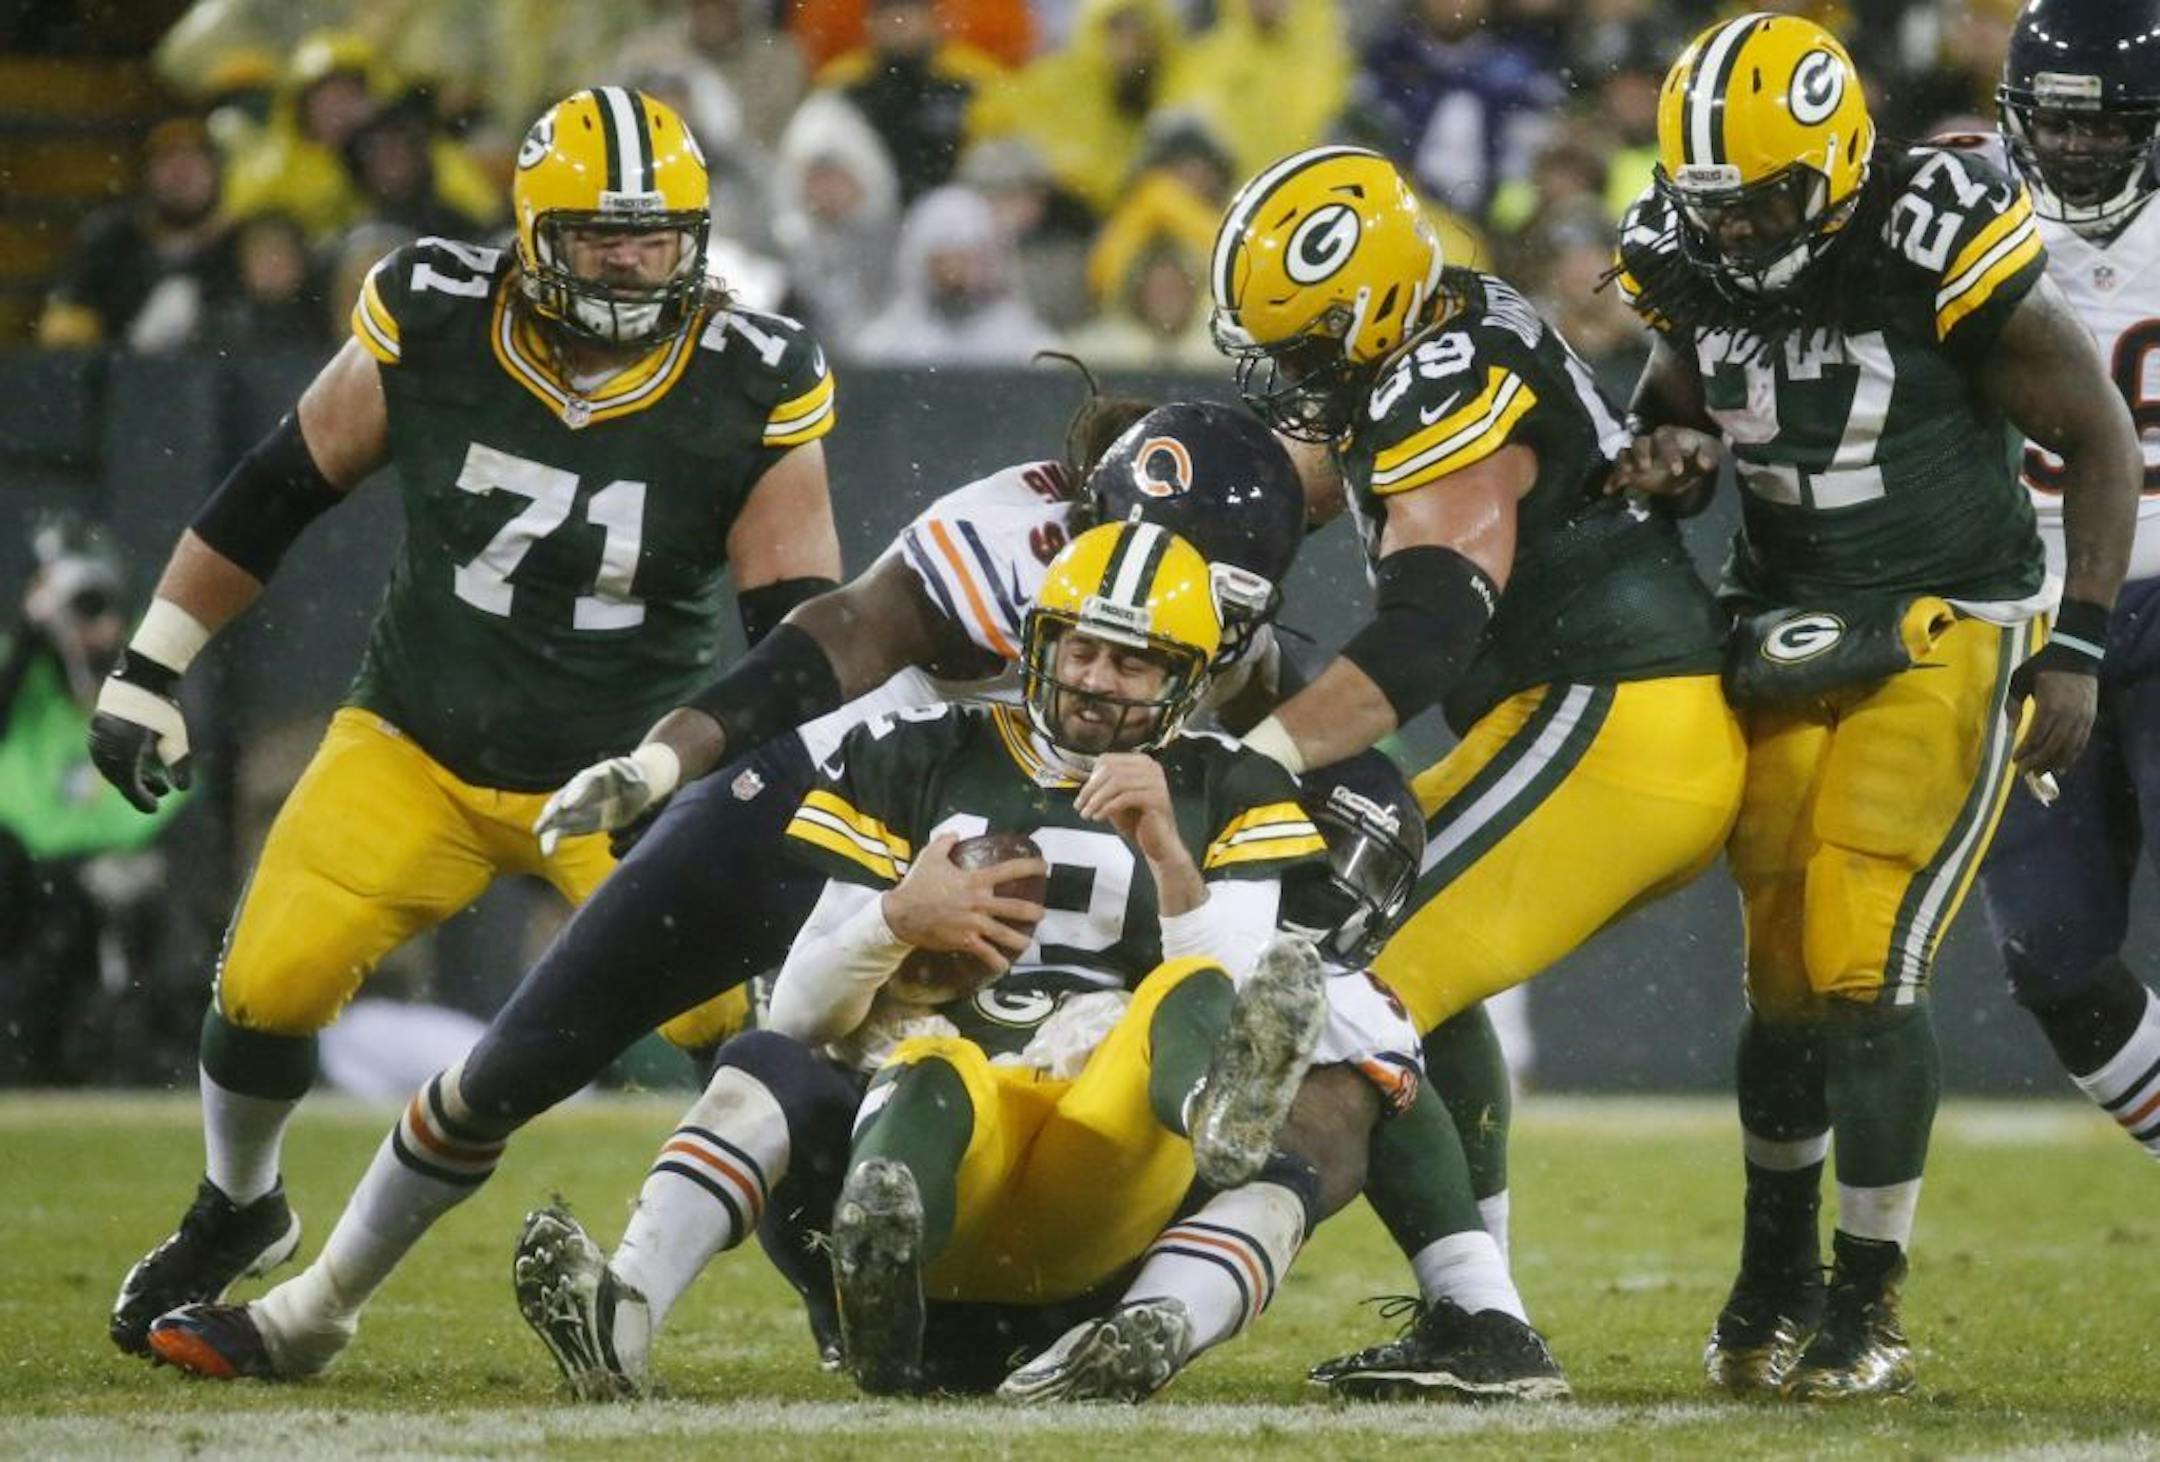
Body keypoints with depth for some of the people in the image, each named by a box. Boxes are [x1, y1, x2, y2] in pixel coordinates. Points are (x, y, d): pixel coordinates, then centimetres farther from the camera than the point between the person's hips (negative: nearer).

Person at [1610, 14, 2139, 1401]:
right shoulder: (1692, 265, -4)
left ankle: (1871, 1308, -3)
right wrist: (1667, 457, -8)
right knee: (1785, 967, 5)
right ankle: (1775, 1281, 24)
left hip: (1948, 635, -5)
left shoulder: (1944, 252, -20)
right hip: (1790, 634, 5)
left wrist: (2076, 648, -12)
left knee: (1863, 961, -14)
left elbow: (2099, 440, -10)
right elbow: (1675, 404, 17)